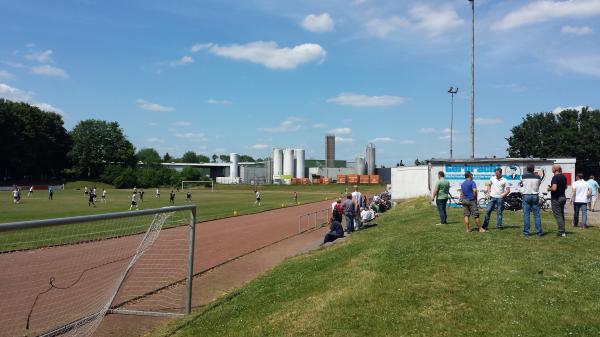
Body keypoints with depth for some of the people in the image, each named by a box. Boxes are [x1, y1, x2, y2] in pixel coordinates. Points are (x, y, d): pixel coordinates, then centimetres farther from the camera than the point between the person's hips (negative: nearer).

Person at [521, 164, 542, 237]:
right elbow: (539, 184, 13)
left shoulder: (523, 176, -4)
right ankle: (539, 232, 7)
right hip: (535, 196, 1)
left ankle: (526, 232, 1)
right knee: (537, 215, 5)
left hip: (526, 196, -1)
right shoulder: (537, 177, -2)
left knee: (526, 214, 2)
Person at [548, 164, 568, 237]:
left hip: (556, 198, -8)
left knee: (558, 215, -4)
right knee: (561, 215, 15)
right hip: (563, 197, 9)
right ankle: (562, 231, 20)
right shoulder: (563, 177, 9)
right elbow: (565, 187, 20)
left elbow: (554, 188, -28)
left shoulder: (555, 177, -19)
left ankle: (561, 232, -5)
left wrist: (549, 189, -9)